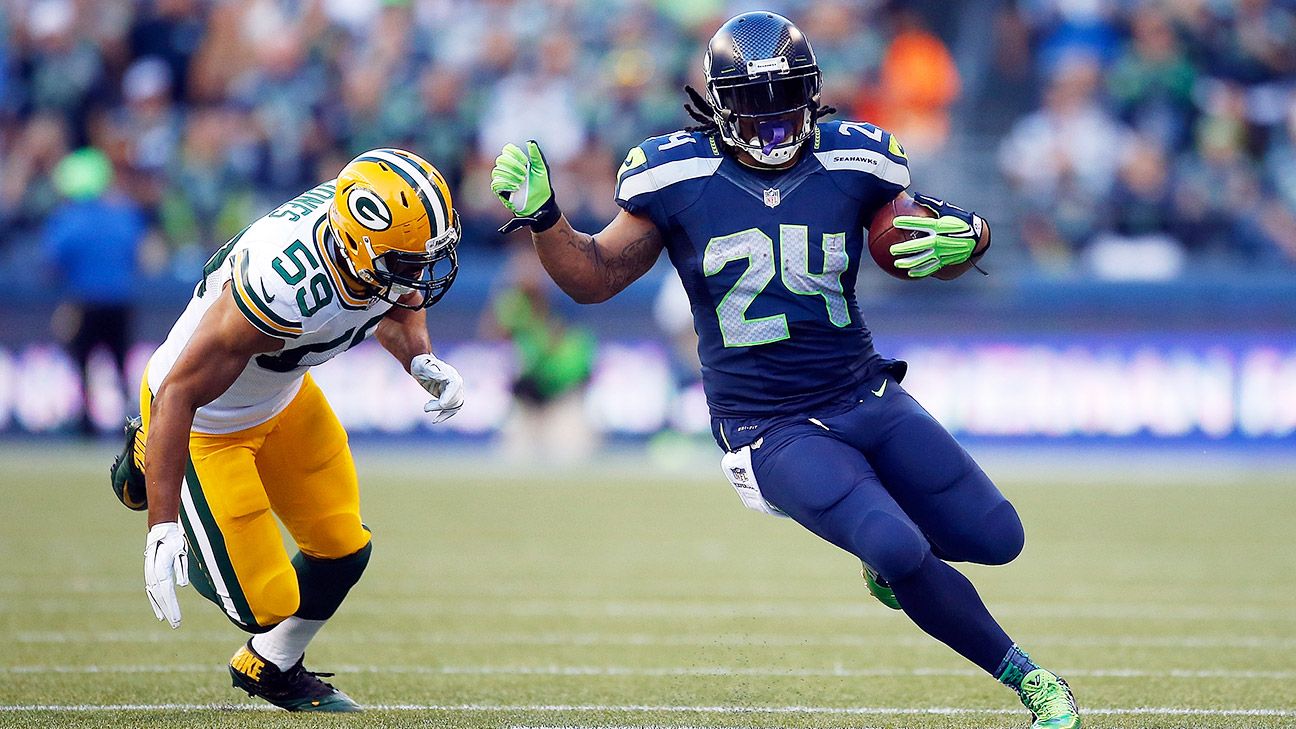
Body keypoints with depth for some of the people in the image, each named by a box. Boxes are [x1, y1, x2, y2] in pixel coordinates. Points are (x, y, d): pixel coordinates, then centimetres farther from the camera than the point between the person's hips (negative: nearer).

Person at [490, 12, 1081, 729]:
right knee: (901, 556, -22)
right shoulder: (678, 179, -8)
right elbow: (594, 278, 2)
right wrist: (541, 216, -15)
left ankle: (891, 559, 32)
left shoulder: (854, 163, -3)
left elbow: (935, 260, 8)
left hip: (865, 395, 4)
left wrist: (964, 238, -15)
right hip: (769, 426, -4)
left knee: (996, 538, 0)